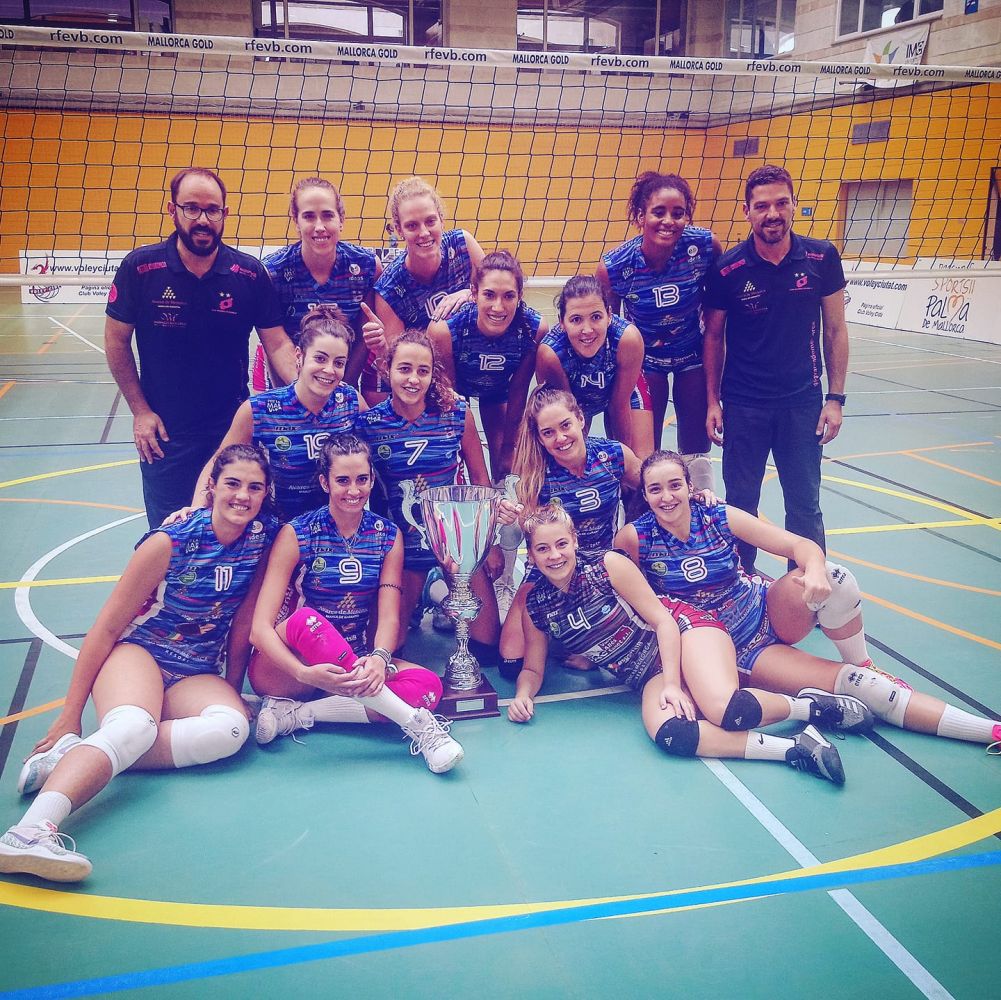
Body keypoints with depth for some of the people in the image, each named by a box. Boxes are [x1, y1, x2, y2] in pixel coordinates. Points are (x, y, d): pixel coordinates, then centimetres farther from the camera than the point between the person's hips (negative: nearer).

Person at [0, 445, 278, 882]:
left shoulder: (263, 539, -3)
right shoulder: (170, 542, -12)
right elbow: (108, 626, -7)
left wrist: (232, 692, 10)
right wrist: (71, 712, -7)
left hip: (196, 675, 4)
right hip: (137, 652, -3)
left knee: (231, 728, -31)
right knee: (133, 725, -38)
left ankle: (72, 758, -30)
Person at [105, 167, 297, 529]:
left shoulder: (250, 273, -8)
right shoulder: (139, 267, -9)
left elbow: (278, 344, -6)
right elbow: (116, 342, -1)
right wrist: (140, 411, -4)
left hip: (233, 427, 1)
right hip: (164, 432, 0)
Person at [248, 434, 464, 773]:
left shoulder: (388, 536, 0)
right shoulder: (296, 535, -10)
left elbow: (389, 616, -9)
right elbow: (260, 626, -19)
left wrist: (379, 659, -33)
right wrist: (307, 674, -37)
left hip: (355, 663, 3)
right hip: (288, 669, -3)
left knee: (428, 685, -24)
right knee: (305, 620, -36)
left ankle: (299, 714, -23)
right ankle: (416, 722, -35)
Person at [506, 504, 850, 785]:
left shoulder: (608, 566, -12)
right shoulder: (535, 605, 0)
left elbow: (663, 620, -10)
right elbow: (533, 669, 10)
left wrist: (673, 684, -18)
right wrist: (523, 695, -13)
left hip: (685, 630, -3)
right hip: (650, 678, 3)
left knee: (723, 707, -35)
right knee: (668, 733, -33)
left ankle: (810, 706, -5)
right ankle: (793, 748, -27)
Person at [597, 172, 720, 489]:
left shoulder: (705, 246, -23)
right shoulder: (614, 266, -24)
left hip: (693, 352, 1)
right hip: (645, 358, -1)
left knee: (696, 448, 10)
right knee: (644, 451, 2)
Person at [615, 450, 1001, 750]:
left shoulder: (720, 517, -11)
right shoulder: (634, 537, -15)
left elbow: (802, 545, -13)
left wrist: (815, 568, -35)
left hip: (768, 613, 3)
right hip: (734, 651, -2)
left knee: (834, 580, -30)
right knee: (849, 681, -19)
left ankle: (866, 668, -3)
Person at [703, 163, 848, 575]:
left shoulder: (822, 258, -5)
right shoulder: (728, 269, -9)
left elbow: (835, 330, 2)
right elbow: (714, 335, 2)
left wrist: (835, 398, -2)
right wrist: (713, 401, -1)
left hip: (803, 401, 1)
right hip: (743, 403, -1)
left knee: (805, 505, 8)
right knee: (740, 502, 8)